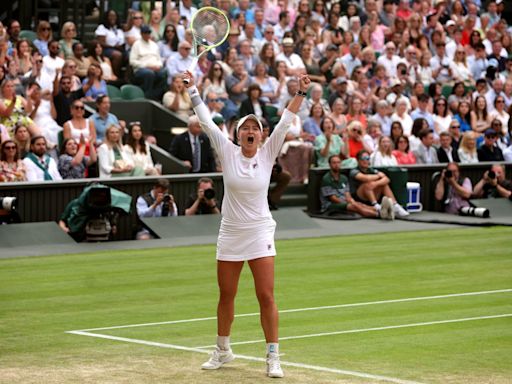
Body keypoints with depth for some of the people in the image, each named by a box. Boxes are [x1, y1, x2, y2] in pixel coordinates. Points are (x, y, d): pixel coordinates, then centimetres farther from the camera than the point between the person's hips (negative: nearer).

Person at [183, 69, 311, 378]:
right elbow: (207, 121, -2)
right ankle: (223, 350, 28)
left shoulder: (268, 154, -3)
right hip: (230, 234, 1)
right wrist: (193, 90, -2)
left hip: (260, 234, -1)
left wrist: (301, 92, -17)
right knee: (226, 297, 12)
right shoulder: (228, 153, -2)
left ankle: (273, 358, -2)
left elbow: (286, 121, -9)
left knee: (267, 297, -7)